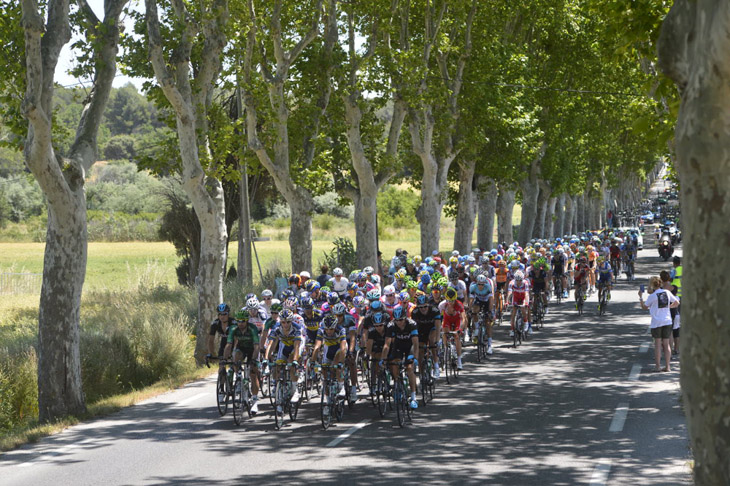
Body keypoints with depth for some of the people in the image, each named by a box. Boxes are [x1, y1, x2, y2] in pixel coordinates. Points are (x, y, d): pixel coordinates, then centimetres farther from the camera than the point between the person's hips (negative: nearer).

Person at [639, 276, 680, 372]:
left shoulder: (652, 296, -9)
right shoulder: (667, 293, 3)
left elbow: (644, 307, 2)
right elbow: (677, 303, 11)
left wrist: (641, 297, 12)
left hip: (656, 322, -4)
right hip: (667, 321, 4)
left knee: (657, 344, 2)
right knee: (666, 344, 7)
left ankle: (658, 366, 0)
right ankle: (667, 366, 5)